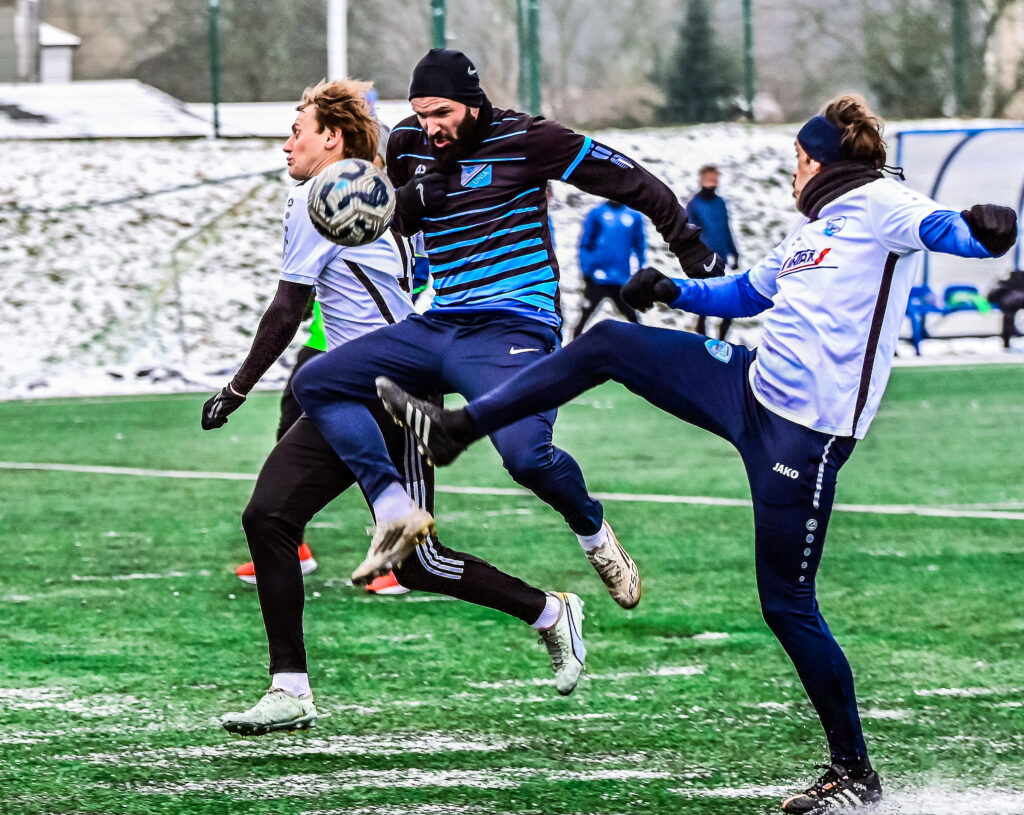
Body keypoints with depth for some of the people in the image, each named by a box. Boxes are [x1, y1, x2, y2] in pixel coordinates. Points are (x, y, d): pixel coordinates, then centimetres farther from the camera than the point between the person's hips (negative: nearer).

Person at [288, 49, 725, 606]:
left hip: (511, 328, -7)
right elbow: (391, 222, 26)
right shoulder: (409, 146, 9)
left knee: (524, 453, -31)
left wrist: (692, 248, 5)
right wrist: (408, 202, 1)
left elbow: (628, 181, 0)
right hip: (435, 327, 7)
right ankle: (395, 513, -14)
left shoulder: (524, 139, -7)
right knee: (315, 383, -8)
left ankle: (593, 533, 1)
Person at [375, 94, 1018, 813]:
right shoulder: (814, 226, 20)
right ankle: (454, 430, 15)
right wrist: (676, 290, 22)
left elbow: (941, 227, -30)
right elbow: (745, 294, 36)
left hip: (806, 432, -9)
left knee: (787, 604, -4)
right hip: (753, 386, 9)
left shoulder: (878, 206, -8)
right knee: (609, 343, 8)